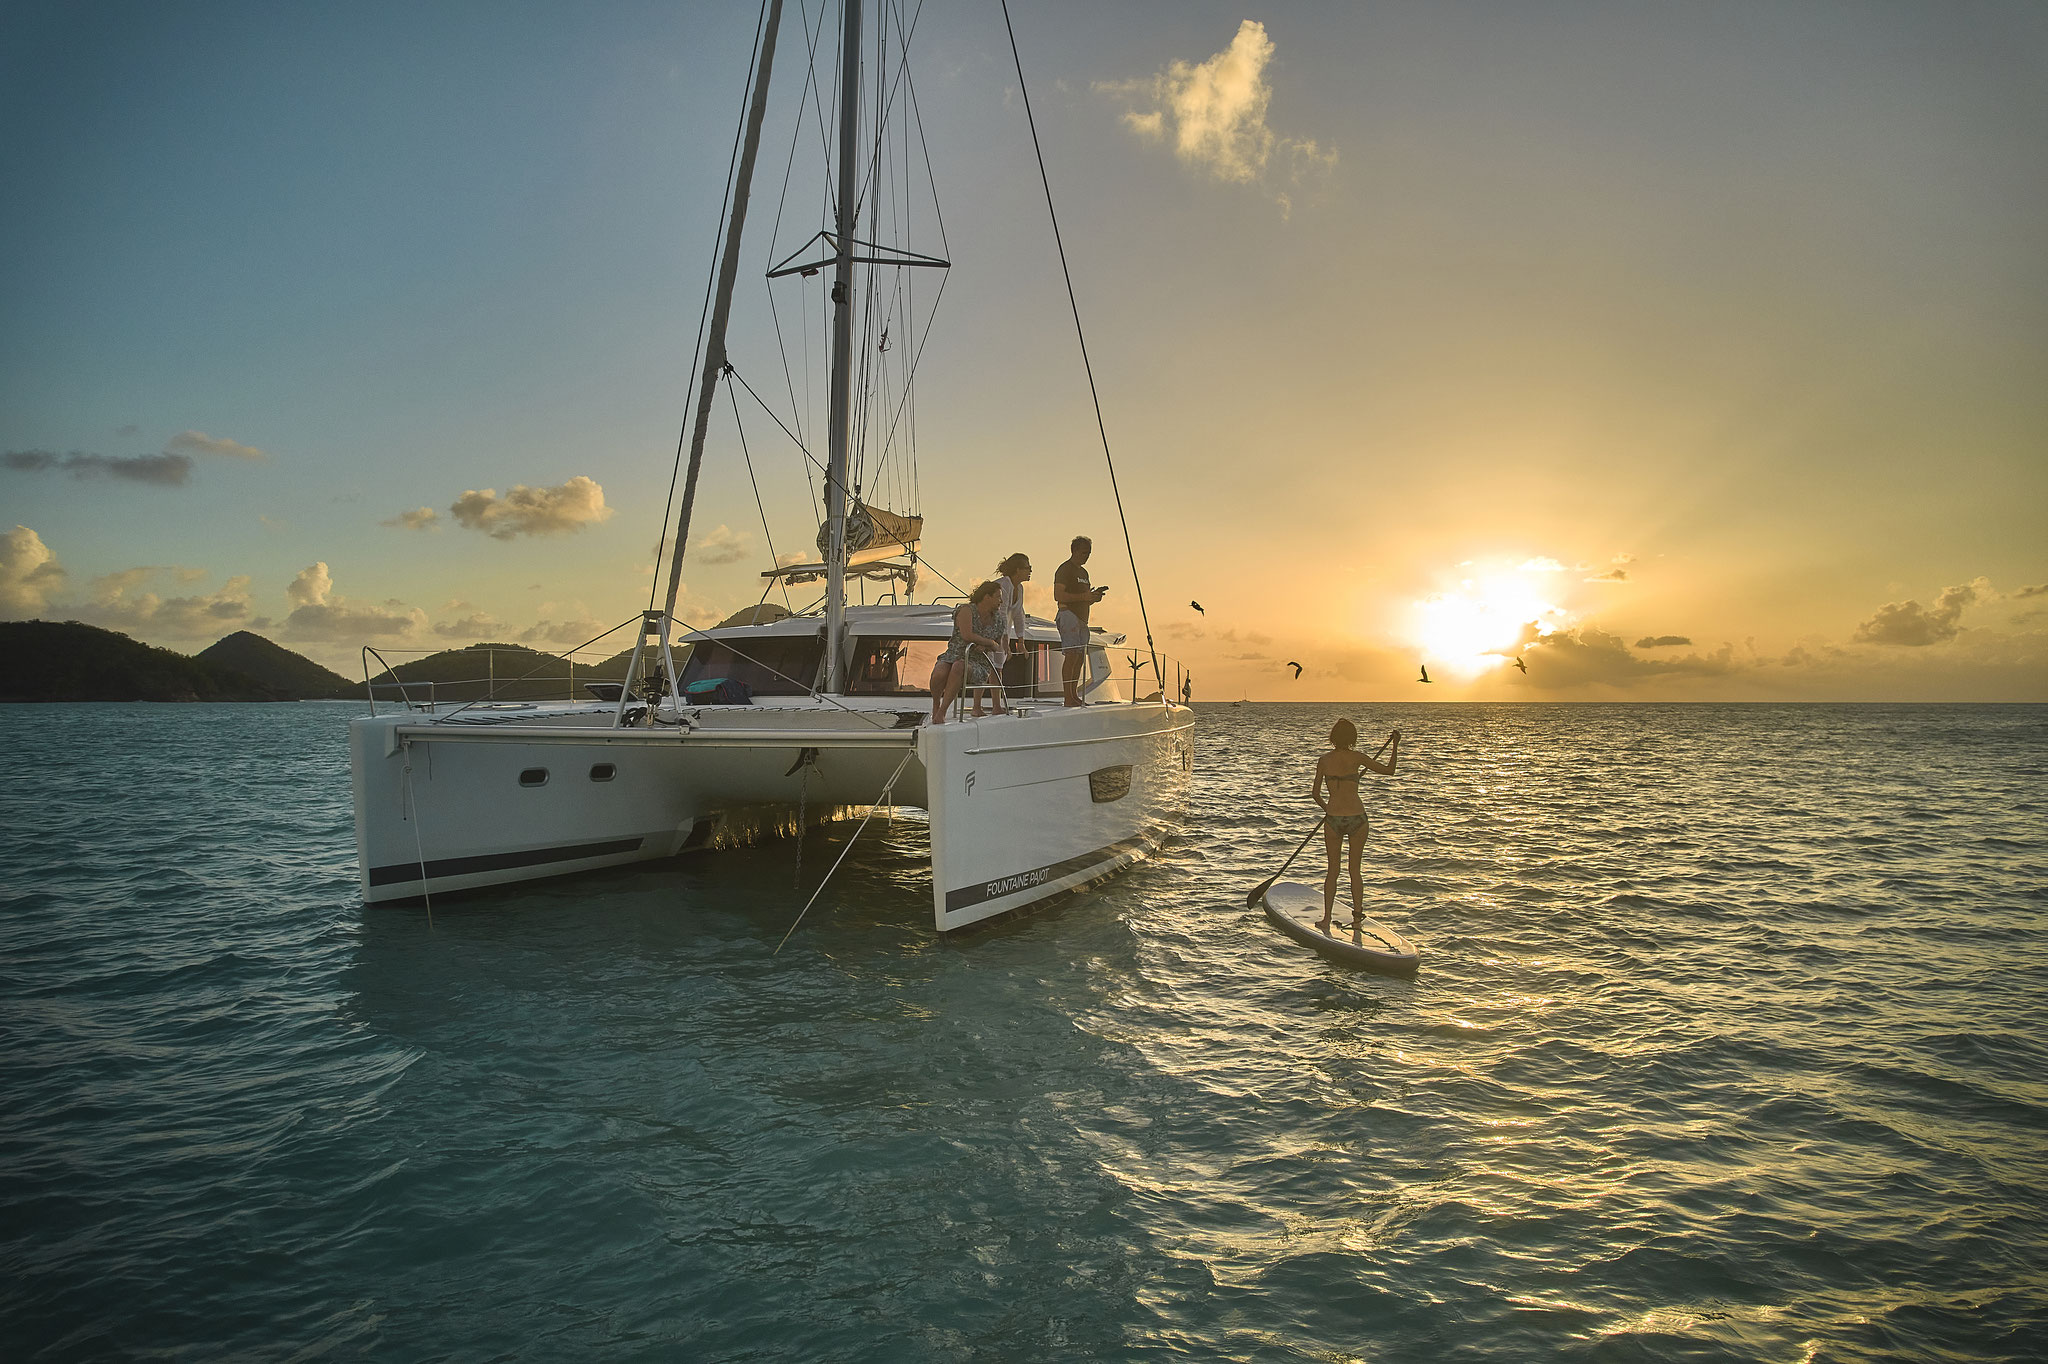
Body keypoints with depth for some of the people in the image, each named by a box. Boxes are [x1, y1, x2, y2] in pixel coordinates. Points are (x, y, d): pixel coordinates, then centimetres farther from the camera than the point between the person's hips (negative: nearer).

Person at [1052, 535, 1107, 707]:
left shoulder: (1084, 572, 24)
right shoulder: (1064, 570, -5)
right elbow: (1058, 596, -15)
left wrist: (1095, 596, 6)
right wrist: (1084, 596, -18)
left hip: (1082, 618, 9)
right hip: (1068, 614, -9)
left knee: (1080, 658, 6)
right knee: (1071, 656, -15)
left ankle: (1074, 696, 9)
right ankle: (1068, 698, -17)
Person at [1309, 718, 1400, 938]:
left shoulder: (1324, 760, 1)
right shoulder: (1356, 758, -4)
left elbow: (1315, 793, 6)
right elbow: (1389, 770, 7)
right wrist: (1395, 745, 19)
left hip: (1334, 819, 1)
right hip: (1357, 817, -1)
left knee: (1333, 870, 14)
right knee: (1355, 870, 14)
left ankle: (1327, 920, 11)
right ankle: (1357, 918, 17)